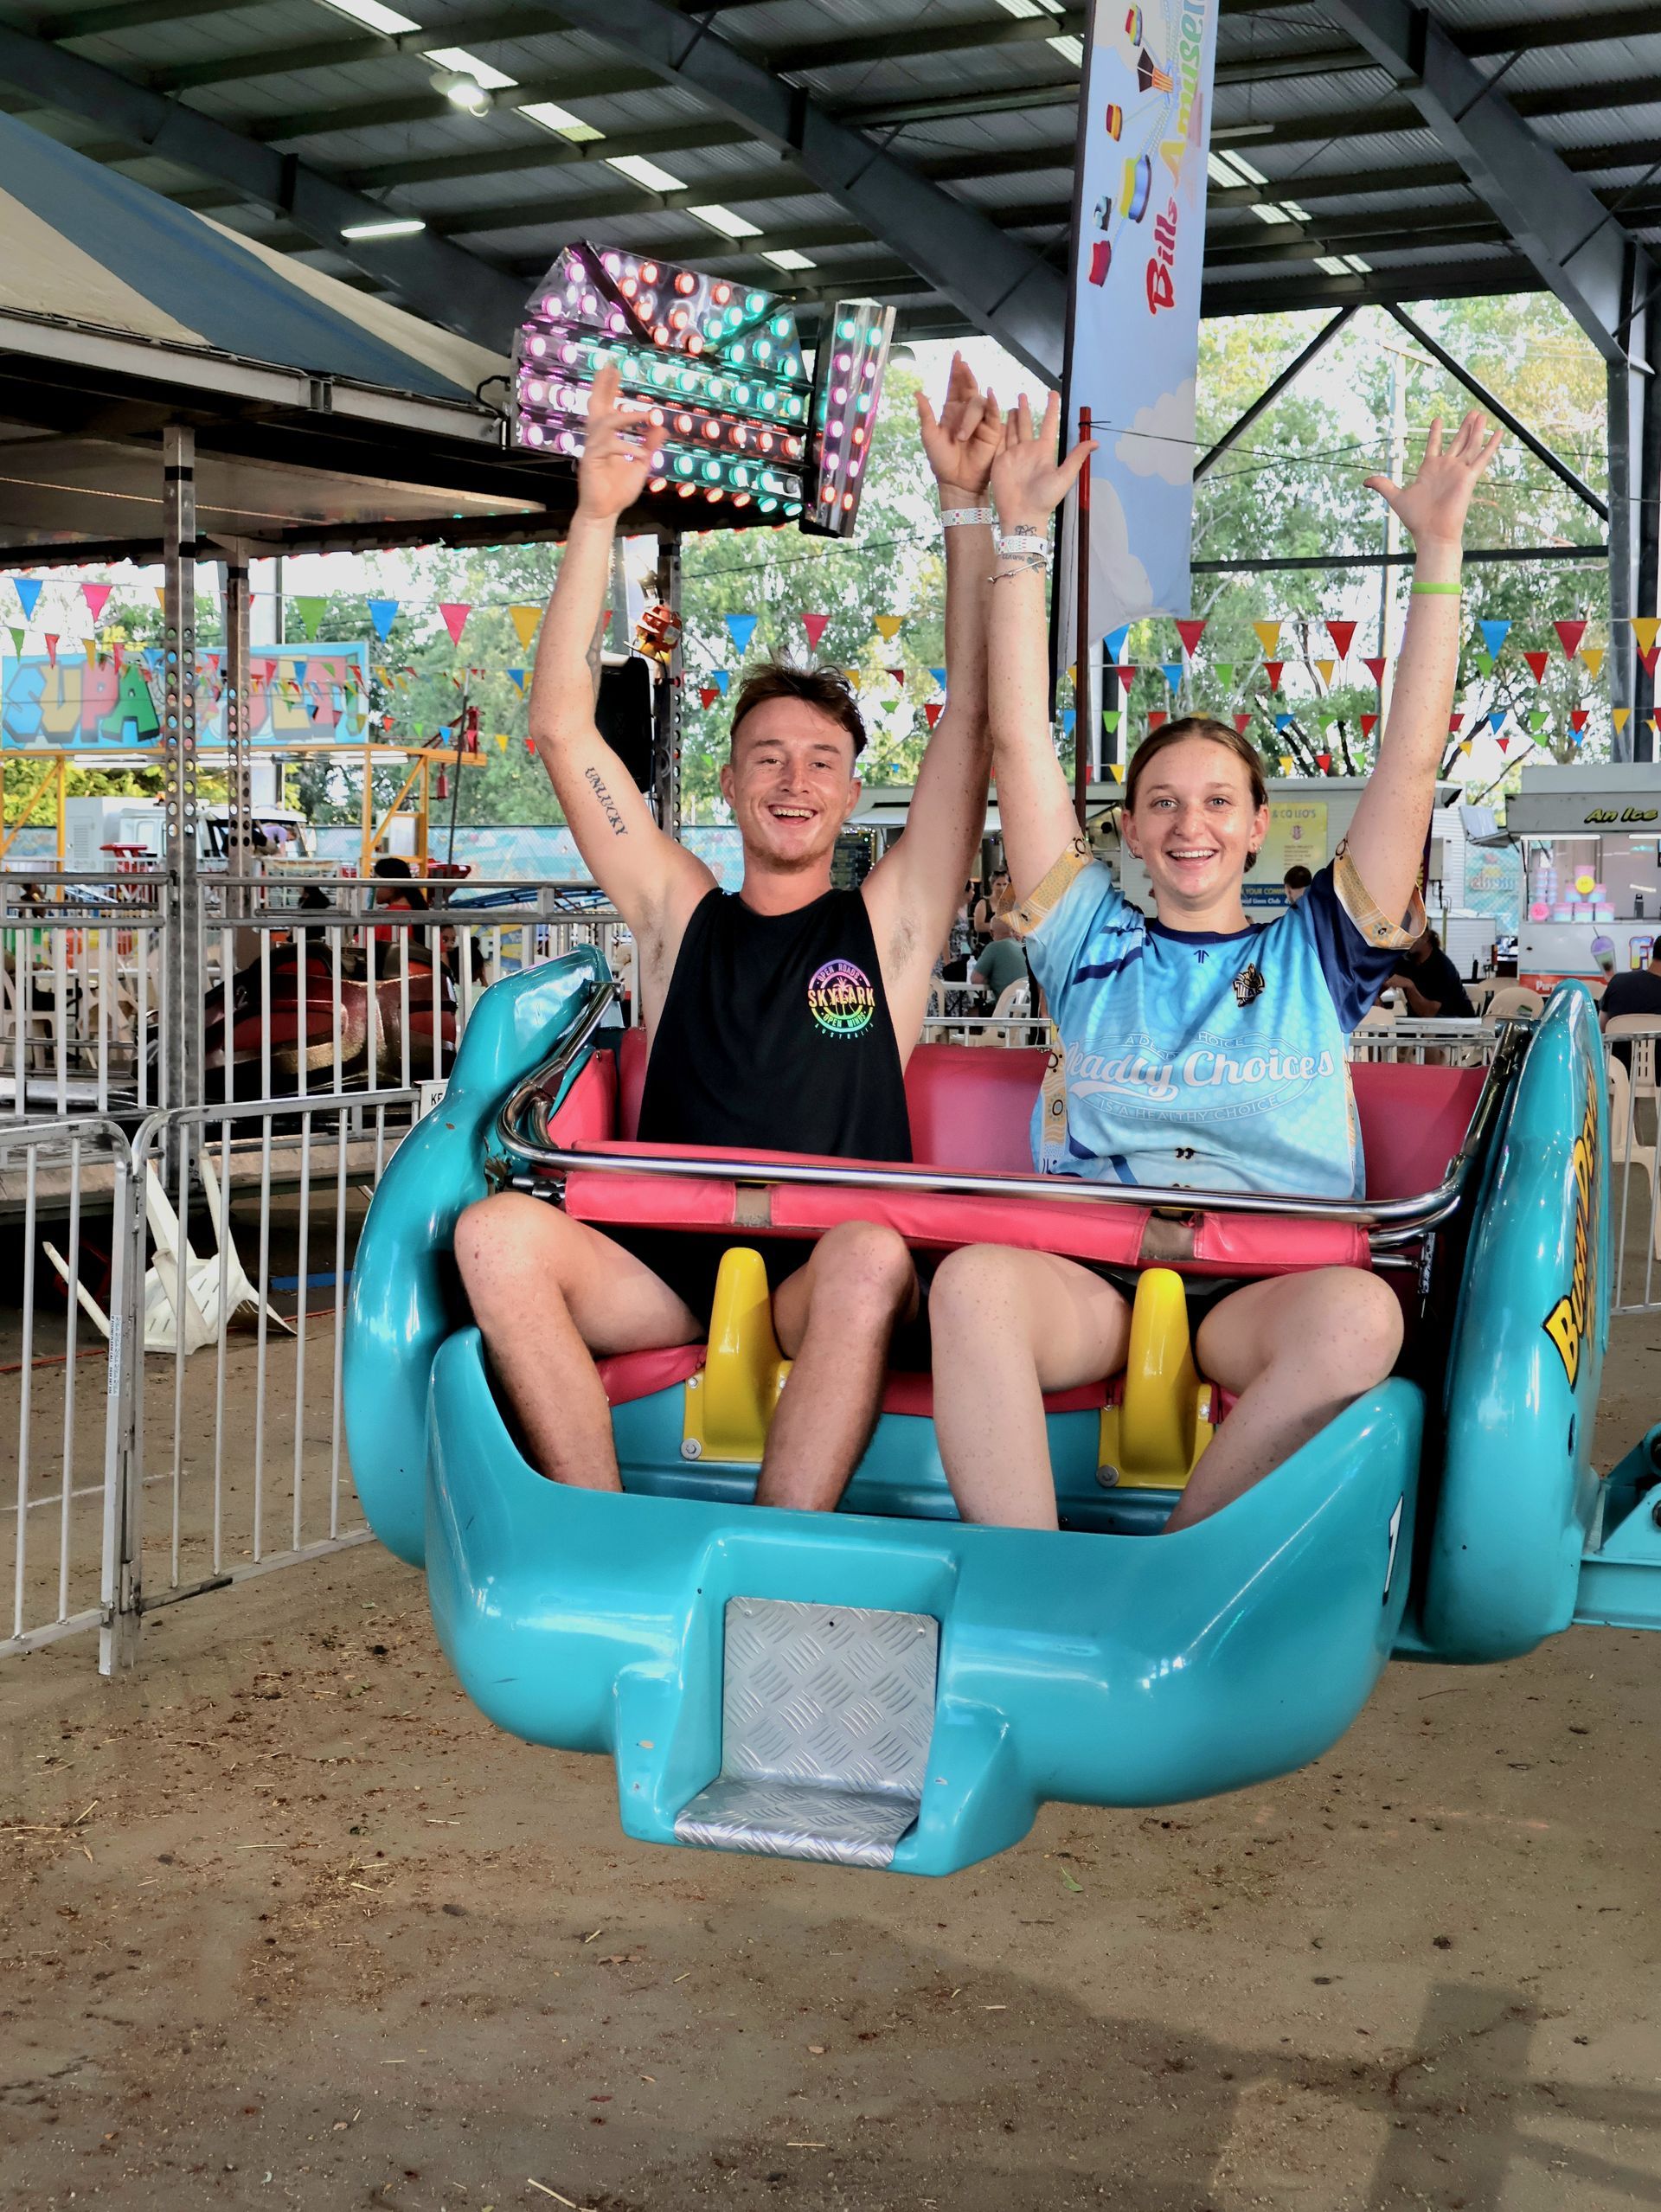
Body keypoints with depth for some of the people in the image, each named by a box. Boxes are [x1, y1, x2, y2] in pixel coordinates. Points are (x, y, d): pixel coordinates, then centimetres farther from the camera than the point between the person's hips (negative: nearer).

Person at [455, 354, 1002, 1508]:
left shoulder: (887, 924, 10)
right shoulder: (682, 917, 15)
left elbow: (975, 721, 4)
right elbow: (563, 727, 10)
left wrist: (968, 506, 3)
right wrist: (598, 516, 5)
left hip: (822, 1279, -2)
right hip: (667, 1269, 2)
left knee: (874, 1253, -36)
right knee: (499, 1230, -26)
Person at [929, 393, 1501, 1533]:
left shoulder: (1314, 955, 19)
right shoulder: (1095, 947, 20)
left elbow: (1413, 762, 14)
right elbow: (1021, 744, 16)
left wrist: (1440, 551, 11)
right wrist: (1023, 536, 14)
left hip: (1266, 1287, 0)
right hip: (1090, 1275, 0)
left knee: (1362, 1315, -36)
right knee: (974, 1280, -35)